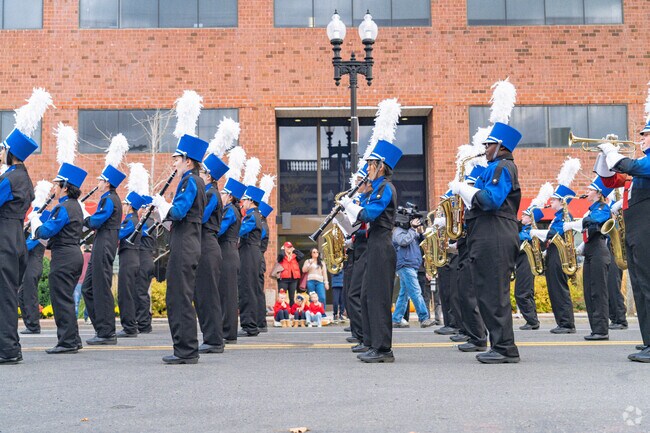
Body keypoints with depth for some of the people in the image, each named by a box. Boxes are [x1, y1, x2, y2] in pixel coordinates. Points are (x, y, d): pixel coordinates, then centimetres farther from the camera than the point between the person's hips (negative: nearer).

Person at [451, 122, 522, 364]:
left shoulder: (501, 167, -6)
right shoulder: (498, 167, 25)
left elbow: (491, 200, -21)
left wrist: (463, 189, -13)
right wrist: (465, 191, 10)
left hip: (495, 239, -11)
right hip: (491, 238, 11)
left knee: (494, 294, -9)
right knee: (489, 294, 11)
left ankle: (505, 348, -6)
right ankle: (501, 346, 15)